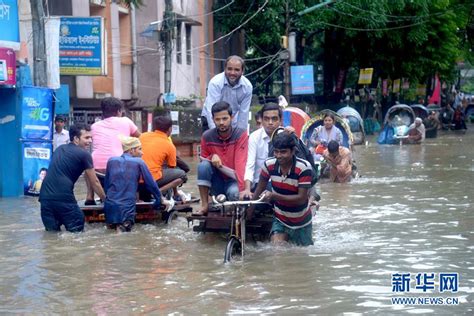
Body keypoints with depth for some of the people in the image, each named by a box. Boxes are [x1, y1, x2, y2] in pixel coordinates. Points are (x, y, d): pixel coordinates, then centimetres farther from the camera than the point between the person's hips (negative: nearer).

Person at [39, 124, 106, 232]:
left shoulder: (59, 149, 21)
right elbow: (94, 183, 10)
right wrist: (105, 199, 23)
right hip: (63, 198, -6)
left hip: (45, 197, 6)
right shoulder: (84, 154, 3)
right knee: (76, 232, 3)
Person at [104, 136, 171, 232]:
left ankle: (113, 225, -8)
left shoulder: (111, 161, 11)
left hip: (110, 205, 4)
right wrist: (160, 200, 18)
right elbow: (151, 184, 6)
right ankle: (122, 228, -23)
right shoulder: (139, 162, 1)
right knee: (125, 230, 2)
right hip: (127, 206, -3)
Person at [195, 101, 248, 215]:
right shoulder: (207, 136, -6)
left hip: (233, 180, -3)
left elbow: (241, 164, -24)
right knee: (203, 165, -25)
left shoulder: (241, 134, -15)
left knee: (234, 193, -36)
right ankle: (204, 205, -16)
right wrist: (212, 157, -17)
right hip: (217, 182, 3)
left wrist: (242, 188, -37)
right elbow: (204, 160, 8)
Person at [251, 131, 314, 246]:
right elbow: (260, 189, 0)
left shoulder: (304, 168, -26)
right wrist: (250, 210, 3)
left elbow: (302, 198, -28)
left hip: (301, 223, -2)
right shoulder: (269, 164, -15)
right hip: (280, 220, 2)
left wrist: (274, 196, -36)